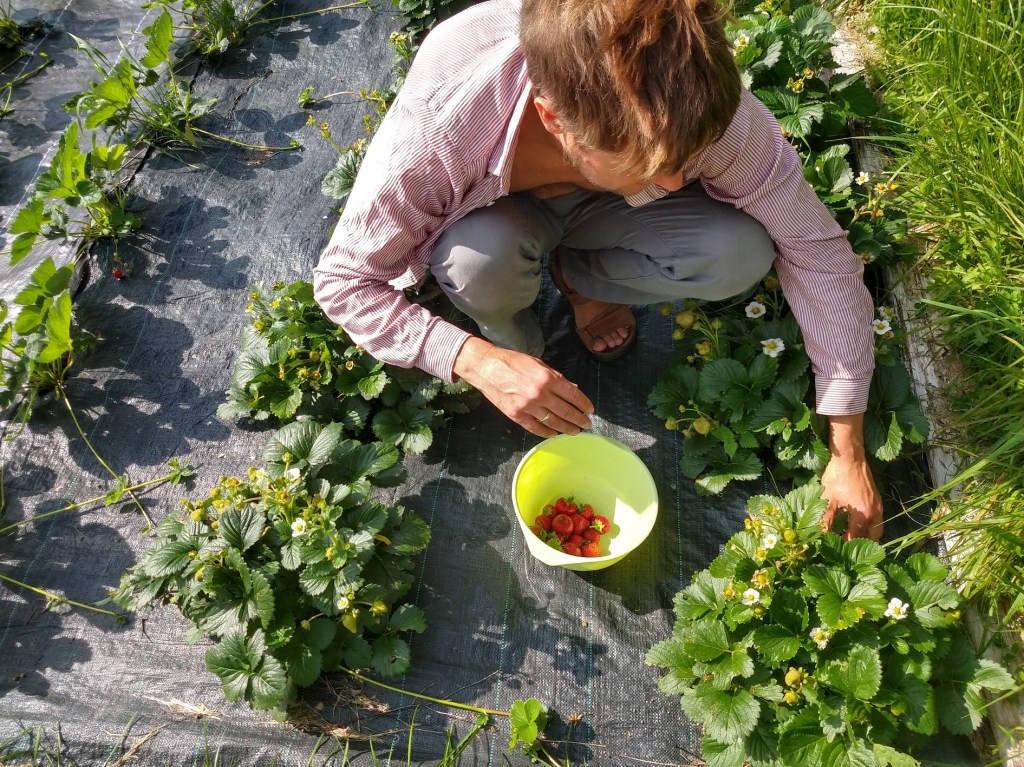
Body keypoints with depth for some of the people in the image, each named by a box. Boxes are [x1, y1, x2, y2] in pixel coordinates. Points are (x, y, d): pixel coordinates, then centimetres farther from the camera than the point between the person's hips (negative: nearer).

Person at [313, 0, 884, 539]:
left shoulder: (700, 102, -35)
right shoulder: (436, 126, -40)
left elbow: (816, 244, -23)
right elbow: (342, 281, -25)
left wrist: (849, 454, -21)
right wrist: (479, 361, -41)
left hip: (601, 208, 2)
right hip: (497, 214, -1)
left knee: (742, 254, -26)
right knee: (480, 256, -37)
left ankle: (579, 277, 4)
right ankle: (511, 338, 0)